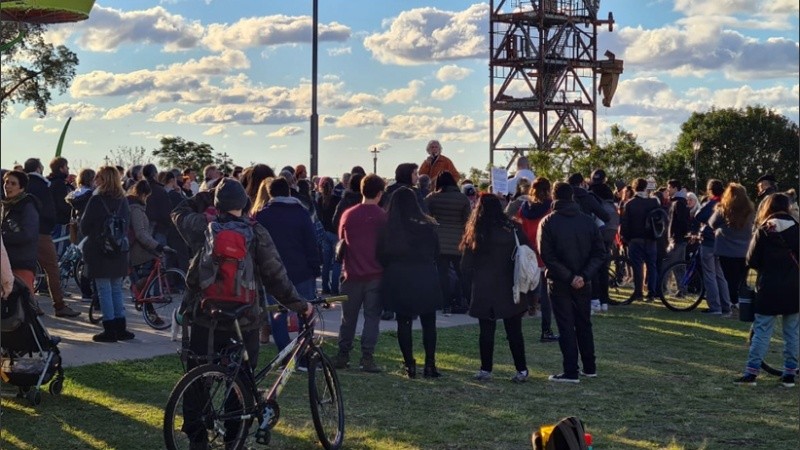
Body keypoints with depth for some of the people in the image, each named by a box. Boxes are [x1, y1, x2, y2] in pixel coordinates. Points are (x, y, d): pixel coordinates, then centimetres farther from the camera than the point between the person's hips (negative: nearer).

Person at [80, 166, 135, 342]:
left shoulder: (96, 200, -12)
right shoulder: (123, 200, 4)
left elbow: (85, 226, -7)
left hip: (99, 250, -5)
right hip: (119, 251, 5)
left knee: (104, 290, 0)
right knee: (116, 289, 13)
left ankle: (110, 330, 0)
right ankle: (120, 328, 15)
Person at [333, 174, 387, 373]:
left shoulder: (348, 215, 0)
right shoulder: (383, 217, -8)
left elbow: (340, 242, 11)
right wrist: (385, 268, 15)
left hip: (352, 274, 2)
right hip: (375, 275, -2)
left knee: (348, 317, 13)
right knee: (372, 316, 3)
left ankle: (342, 356, 16)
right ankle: (367, 358, -2)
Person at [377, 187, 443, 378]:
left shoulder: (387, 228, -5)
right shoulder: (426, 226, -7)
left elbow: (381, 256, 1)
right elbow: (436, 253, 3)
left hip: (397, 281, 1)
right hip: (425, 280, -1)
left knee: (403, 323, 9)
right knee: (428, 323, 10)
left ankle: (409, 365, 6)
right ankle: (429, 365, 6)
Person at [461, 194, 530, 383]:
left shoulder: (475, 234, -5)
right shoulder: (513, 230, -4)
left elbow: (465, 266, -1)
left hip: (484, 291, -1)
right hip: (510, 290, 1)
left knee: (486, 331, 7)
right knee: (514, 331, 6)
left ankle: (486, 370, 9)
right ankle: (521, 370, 7)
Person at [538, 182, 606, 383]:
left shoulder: (548, 223, -8)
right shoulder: (588, 221, 1)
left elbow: (547, 255, -15)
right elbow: (599, 253, -4)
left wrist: (568, 277, -15)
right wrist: (584, 275, -10)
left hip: (559, 283, -3)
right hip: (583, 283, 3)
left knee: (566, 327, 0)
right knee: (584, 324, 16)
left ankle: (571, 372, -2)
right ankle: (589, 367, 23)